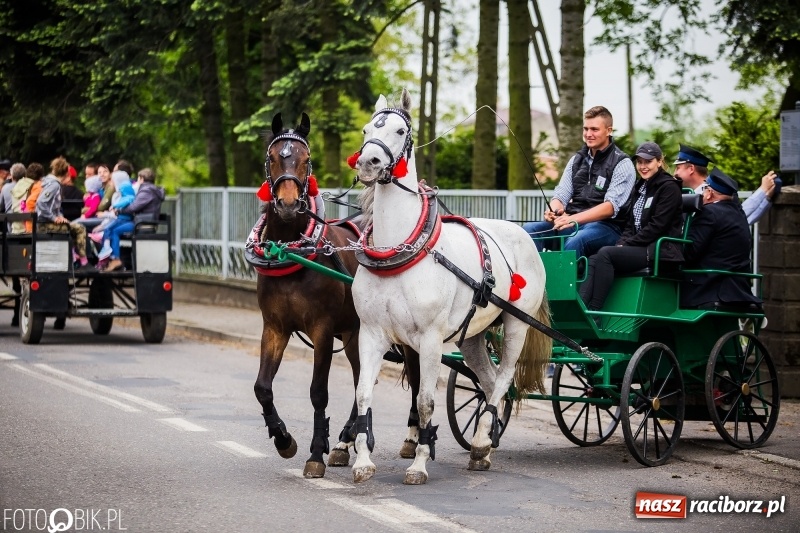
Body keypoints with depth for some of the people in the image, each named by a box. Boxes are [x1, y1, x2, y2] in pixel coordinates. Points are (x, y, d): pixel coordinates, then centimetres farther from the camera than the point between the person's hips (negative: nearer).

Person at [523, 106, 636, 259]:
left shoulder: (622, 164, -2)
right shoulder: (577, 160, 18)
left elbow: (610, 207, -14)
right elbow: (561, 195, 12)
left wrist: (574, 219, -28)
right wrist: (553, 210, -15)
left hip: (605, 226, -6)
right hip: (573, 223, 6)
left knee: (574, 242, -39)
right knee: (530, 229, -19)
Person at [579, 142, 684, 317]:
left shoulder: (669, 187, -3)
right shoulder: (640, 187, 22)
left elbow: (657, 226, -12)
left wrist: (626, 244, -13)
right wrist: (621, 244, -1)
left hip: (660, 250, -8)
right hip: (639, 248, 8)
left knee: (605, 254, -28)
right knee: (594, 260, -20)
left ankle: (593, 314, -33)